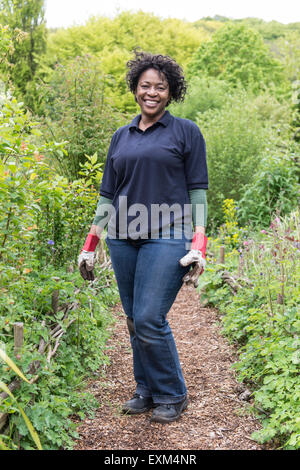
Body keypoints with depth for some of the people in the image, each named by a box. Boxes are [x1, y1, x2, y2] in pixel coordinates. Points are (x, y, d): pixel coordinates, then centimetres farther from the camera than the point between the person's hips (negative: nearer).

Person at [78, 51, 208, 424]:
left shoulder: (186, 132, 4)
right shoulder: (121, 137, 16)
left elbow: (198, 193, 1)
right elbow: (108, 194, 17)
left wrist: (198, 246, -9)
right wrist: (90, 244, 12)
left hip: (167, 238, -5)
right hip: (124, 239, 5)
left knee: (149, 319, -9)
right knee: (134, 321, 9)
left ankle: (172, 395, 12)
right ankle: (146, 390, 27)